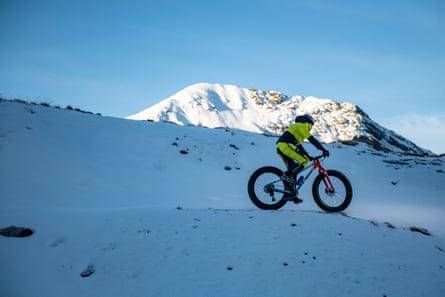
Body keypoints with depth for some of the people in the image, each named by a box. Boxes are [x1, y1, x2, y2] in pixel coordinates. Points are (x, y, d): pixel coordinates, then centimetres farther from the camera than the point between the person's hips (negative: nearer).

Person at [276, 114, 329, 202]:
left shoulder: (296, 127, 32)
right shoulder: (302, 126, 3)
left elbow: (299, 146, 34)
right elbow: (312, 139, -8)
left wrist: (308, 156, 32)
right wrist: (324, 150, -9)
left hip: (280, 148, 10)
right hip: (285, 146, -10)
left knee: (293, 170, 12)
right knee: (304, 161, -11)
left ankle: (292, 194, 11)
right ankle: (287, 175, -14)